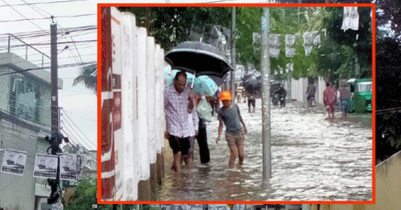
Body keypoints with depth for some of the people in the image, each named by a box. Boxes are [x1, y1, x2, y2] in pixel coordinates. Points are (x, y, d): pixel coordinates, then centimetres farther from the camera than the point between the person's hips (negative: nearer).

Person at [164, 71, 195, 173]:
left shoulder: (187, 91, 3)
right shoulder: (167, 92, -11)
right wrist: (164, 128, -11)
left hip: (185, 129, 5)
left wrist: (191, 100, -9)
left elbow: (190, 110, 10)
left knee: (184, 153, 13)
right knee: (178, 153, -13)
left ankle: (173, 168, 37)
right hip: (173, 129, -5)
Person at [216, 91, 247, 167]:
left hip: (240, 132, 3)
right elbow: (221, 124, -4)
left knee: (241, 154, 1)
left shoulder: (235, 106, -1)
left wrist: (244, 126, 28)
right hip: (230, 134, -2)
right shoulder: (221, 111, -9)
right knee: (233, 154, -10)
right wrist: (219, 135, -16)